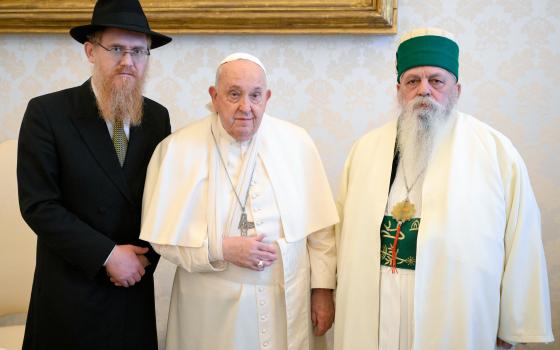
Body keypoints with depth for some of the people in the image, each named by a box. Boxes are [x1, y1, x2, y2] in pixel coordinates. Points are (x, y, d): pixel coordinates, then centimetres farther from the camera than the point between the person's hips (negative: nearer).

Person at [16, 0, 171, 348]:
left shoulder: (157, 117, 1)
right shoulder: (46, 113, -11)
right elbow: (38, 205, -14)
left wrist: (146, 256, -7)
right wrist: (107, 254, -16)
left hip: (135, 285, 4)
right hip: (70, 291, -3)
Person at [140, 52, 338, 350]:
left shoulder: (296, 143, 0)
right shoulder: (177, 149, -6)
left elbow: (319, 226, 2)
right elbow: (162, 232, -6)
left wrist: (322, 289, 1)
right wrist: (221, 249, -15)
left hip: (286, 303, 2)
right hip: (212, 310, -1)